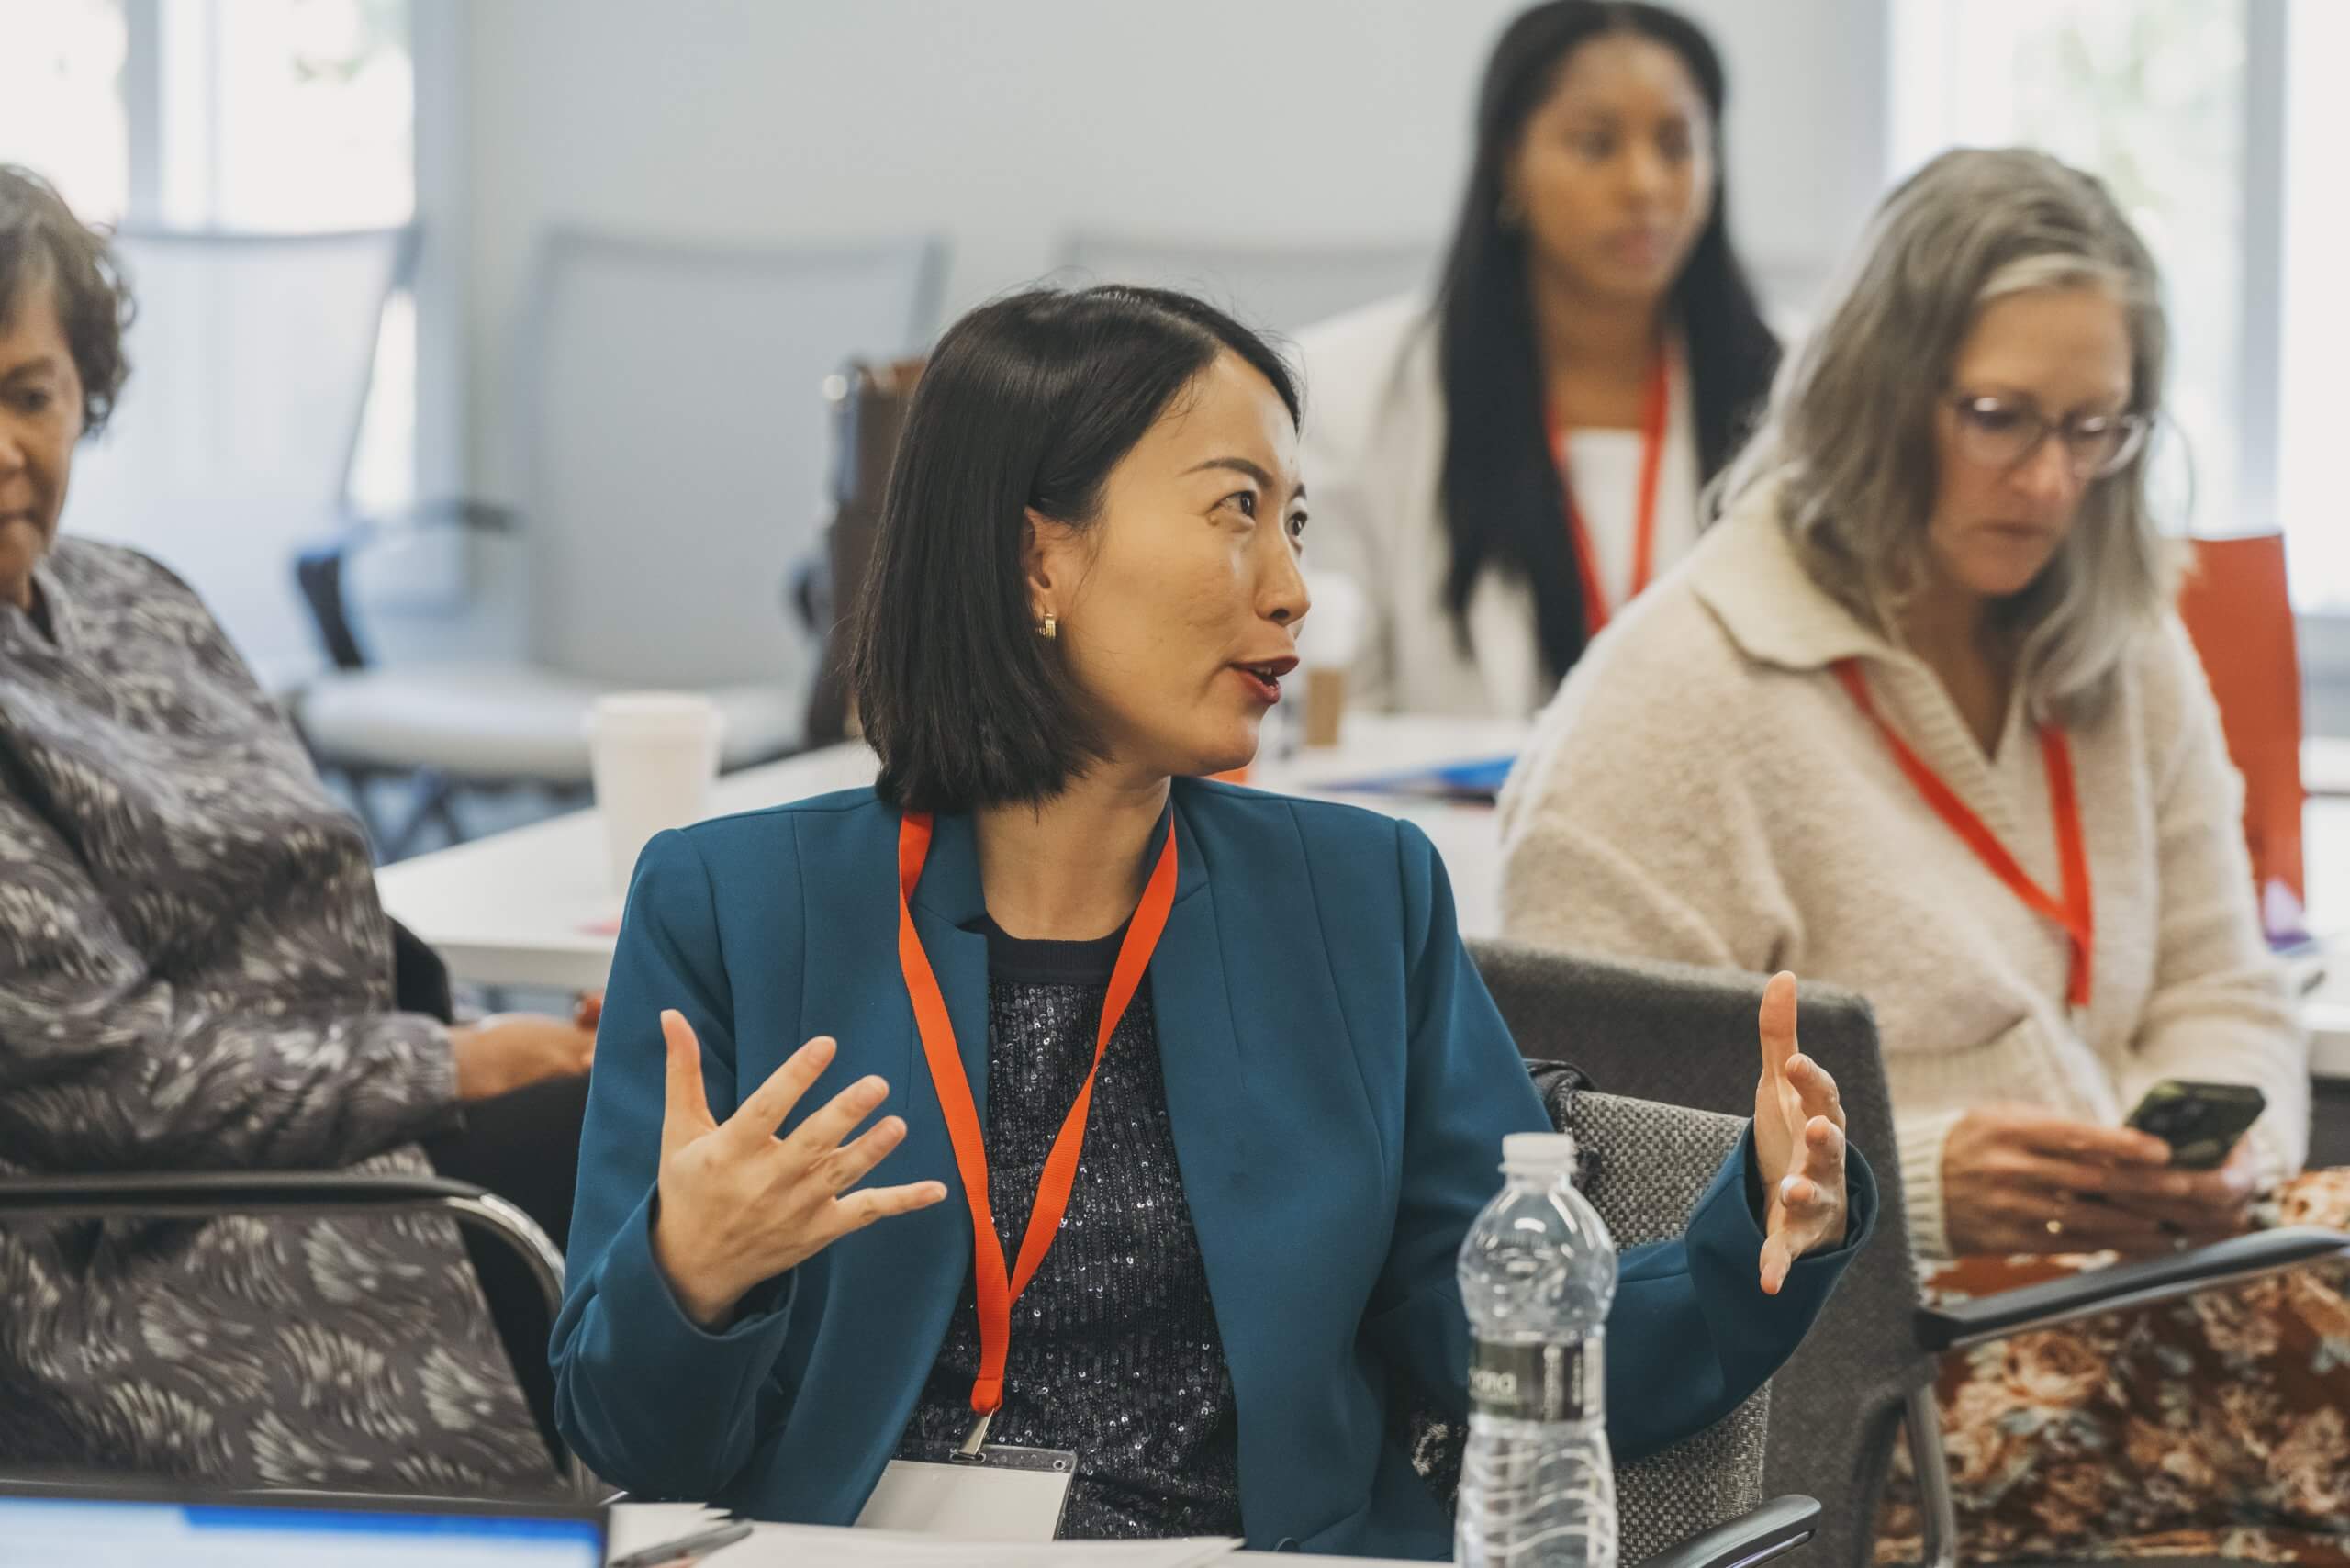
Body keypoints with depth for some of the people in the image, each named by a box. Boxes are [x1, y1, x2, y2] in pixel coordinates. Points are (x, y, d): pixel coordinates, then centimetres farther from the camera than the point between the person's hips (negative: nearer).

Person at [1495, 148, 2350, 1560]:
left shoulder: (2125, 660, 17)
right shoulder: (1673, 700, -6)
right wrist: (1920, 1180, -22)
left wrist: (2207, 1150, -5)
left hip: (2131, 1279, 8)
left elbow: (2224, 1004, 18)